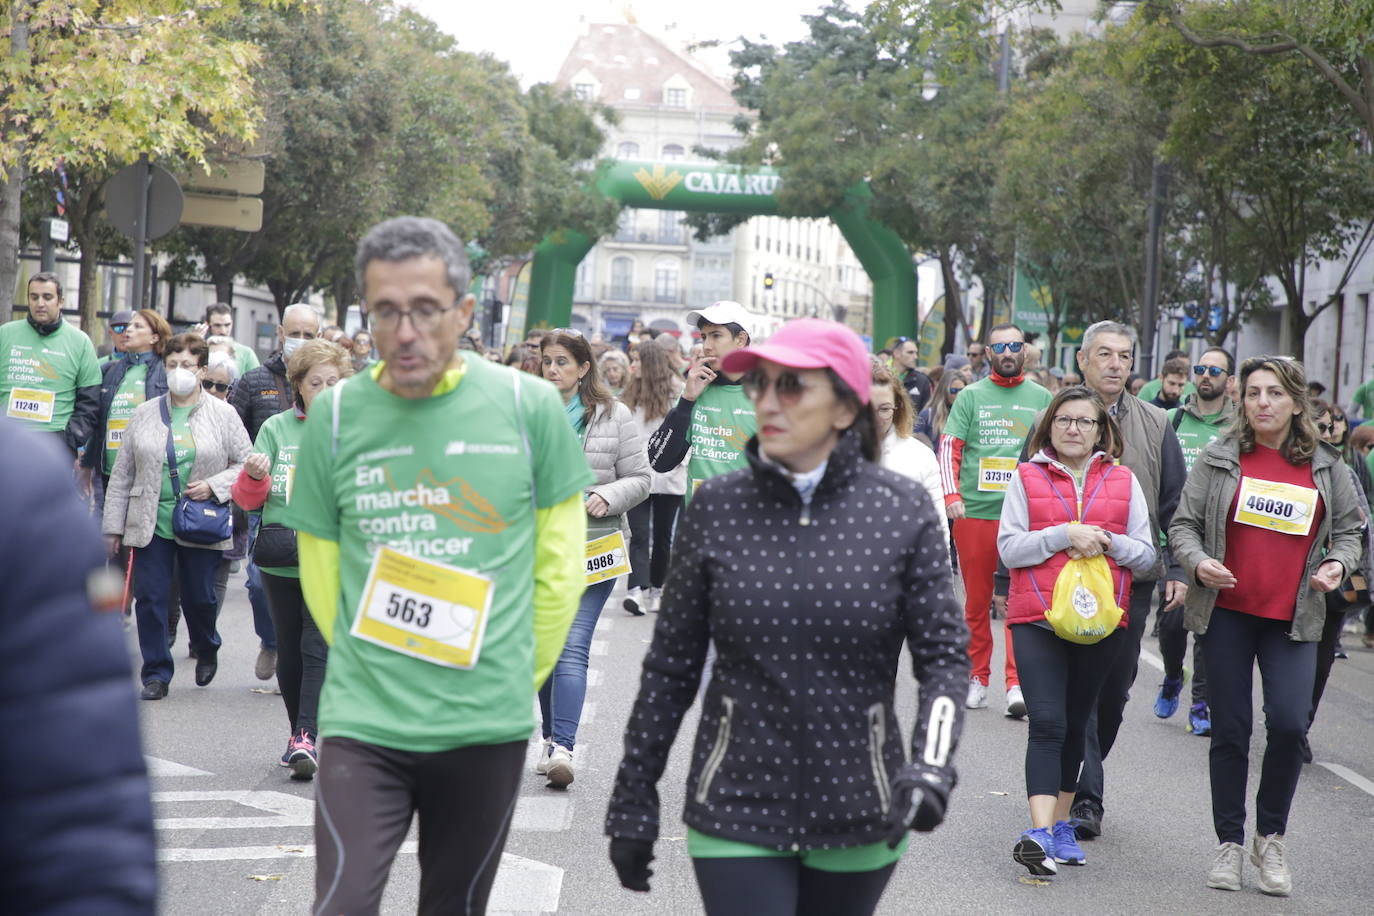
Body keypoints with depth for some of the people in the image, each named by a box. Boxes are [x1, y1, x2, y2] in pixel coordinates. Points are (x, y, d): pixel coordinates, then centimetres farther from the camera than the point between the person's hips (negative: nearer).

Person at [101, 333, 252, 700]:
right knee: (150, 597, -2)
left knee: (199, 597, 5)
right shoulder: (144, 414, 8)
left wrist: (215, 485, -12)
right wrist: (113, 525, 7)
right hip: (151, 524, 2)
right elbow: (122, 473, 10)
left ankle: (207, 650, 36)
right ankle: (156, 674, 9)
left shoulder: (223, 414, 2)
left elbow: (246, 464, 5)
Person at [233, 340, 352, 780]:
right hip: (281, 560, 3)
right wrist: (254, 476, -15)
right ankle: (297, 733, 23)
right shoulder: (276, 428, 7)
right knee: (289, 651, 10)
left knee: (319, 649, -12)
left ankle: (307, 736, -15)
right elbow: (247, 499, 6)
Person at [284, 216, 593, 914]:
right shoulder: (335, 414, -2)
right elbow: (320, 569, 9)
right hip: (362, 726, 0)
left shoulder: (530, 406, -5)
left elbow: (559, 565, 3)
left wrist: (517, 677, 6)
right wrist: (368, 668, 9)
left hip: (488, 727, 0)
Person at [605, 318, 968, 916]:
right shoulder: (717, 508, -1)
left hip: (859, 820, 1)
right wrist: (633, 803, 5)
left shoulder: (902, 509, -3)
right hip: (737, 813, 0)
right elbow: (671, 667, 4)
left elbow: (945, 657, -2)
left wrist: (930, 769, -19)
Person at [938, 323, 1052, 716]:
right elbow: (949, 447, 3)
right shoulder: (971, 396, 7)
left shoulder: (1042, 398, 10)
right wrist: (952, 495, -10)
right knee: (976, 601, 8)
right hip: (974, 512, 1)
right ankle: (978, 677, 19)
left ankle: (1016, 683, -12)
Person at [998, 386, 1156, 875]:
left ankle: (1061, 824, 24)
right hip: (1037, 618, -3)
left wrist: (1106, 541, -10)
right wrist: (1065, 534, -14)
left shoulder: (1123, 480, 10)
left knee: (1075, 726, 12)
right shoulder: (1027, 477, 5)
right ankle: (1039, 833, -22)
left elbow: (1146, 554, 9)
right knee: (1048, 723, -15)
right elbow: (1008, 548, -3)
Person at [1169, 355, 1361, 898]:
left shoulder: (1325, 468, 7)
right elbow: (1183, 523, 4)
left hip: (1292, 618, 0)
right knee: (1230, 730, 4)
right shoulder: (1220, 460, 2)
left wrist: (1338, 563, -4)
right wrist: (1197, 562, -15)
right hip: (1227, 612, 0)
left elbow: (1347, 529, 16)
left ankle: (1271, 839, 7)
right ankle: (1230, 843, 17)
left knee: (1289, 722, -14)